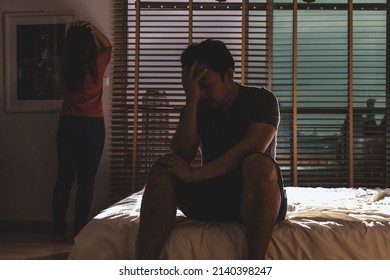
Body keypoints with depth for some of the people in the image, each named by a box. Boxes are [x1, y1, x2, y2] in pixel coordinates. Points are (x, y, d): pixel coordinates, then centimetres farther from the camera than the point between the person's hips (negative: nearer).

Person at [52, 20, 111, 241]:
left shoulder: (65, 64, -1)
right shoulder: (98, 63, -9)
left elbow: (69, 51, 24)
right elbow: (108, 46, 13)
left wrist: (74, 32, 13)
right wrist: (93, 30, 4)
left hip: (68, 125, 3)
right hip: (93, 126, -3)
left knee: (64, 178, 7)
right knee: (86, 180, 1)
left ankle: (59, 231, 10)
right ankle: (80, 231, 3)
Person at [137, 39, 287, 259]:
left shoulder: (261, 100, -2)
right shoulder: (198, 108, 9)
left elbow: (253, 146, -23)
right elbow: (182, 157, -7)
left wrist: (195, 174, -26)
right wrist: (192, 100, -13)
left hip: (254, 198, -3)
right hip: (211, 199, 4)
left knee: (258, 164, -35)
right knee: (163, 169, -21)